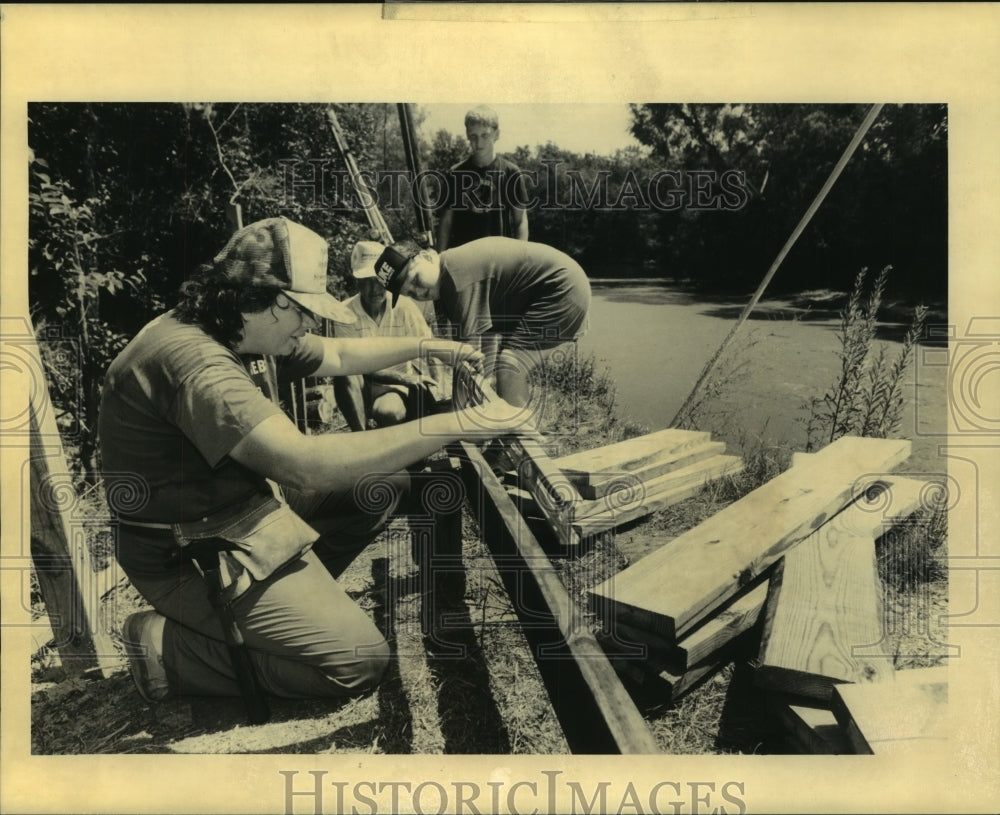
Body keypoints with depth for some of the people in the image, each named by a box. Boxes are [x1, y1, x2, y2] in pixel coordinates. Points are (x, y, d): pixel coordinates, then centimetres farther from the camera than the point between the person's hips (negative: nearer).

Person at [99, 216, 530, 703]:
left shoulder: (223, 333, 0)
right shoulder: (190, 357, -31)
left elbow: (337, 356, 16)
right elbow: (304, 462, -40)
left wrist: (426, 347, 13)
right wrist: (454, 425, -38)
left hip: (243, 501, 10)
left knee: (386, 483, 8)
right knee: (359, 662, -14)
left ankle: (298, 594, 7)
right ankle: (168, 647, -2)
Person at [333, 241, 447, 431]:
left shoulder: (405, 307, -9)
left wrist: (438, 396, -26)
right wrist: (403, 378, -29)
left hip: (398, 388, 0)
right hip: (364, 388, 1)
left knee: (389, 411, -35)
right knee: (346, 373, -33)